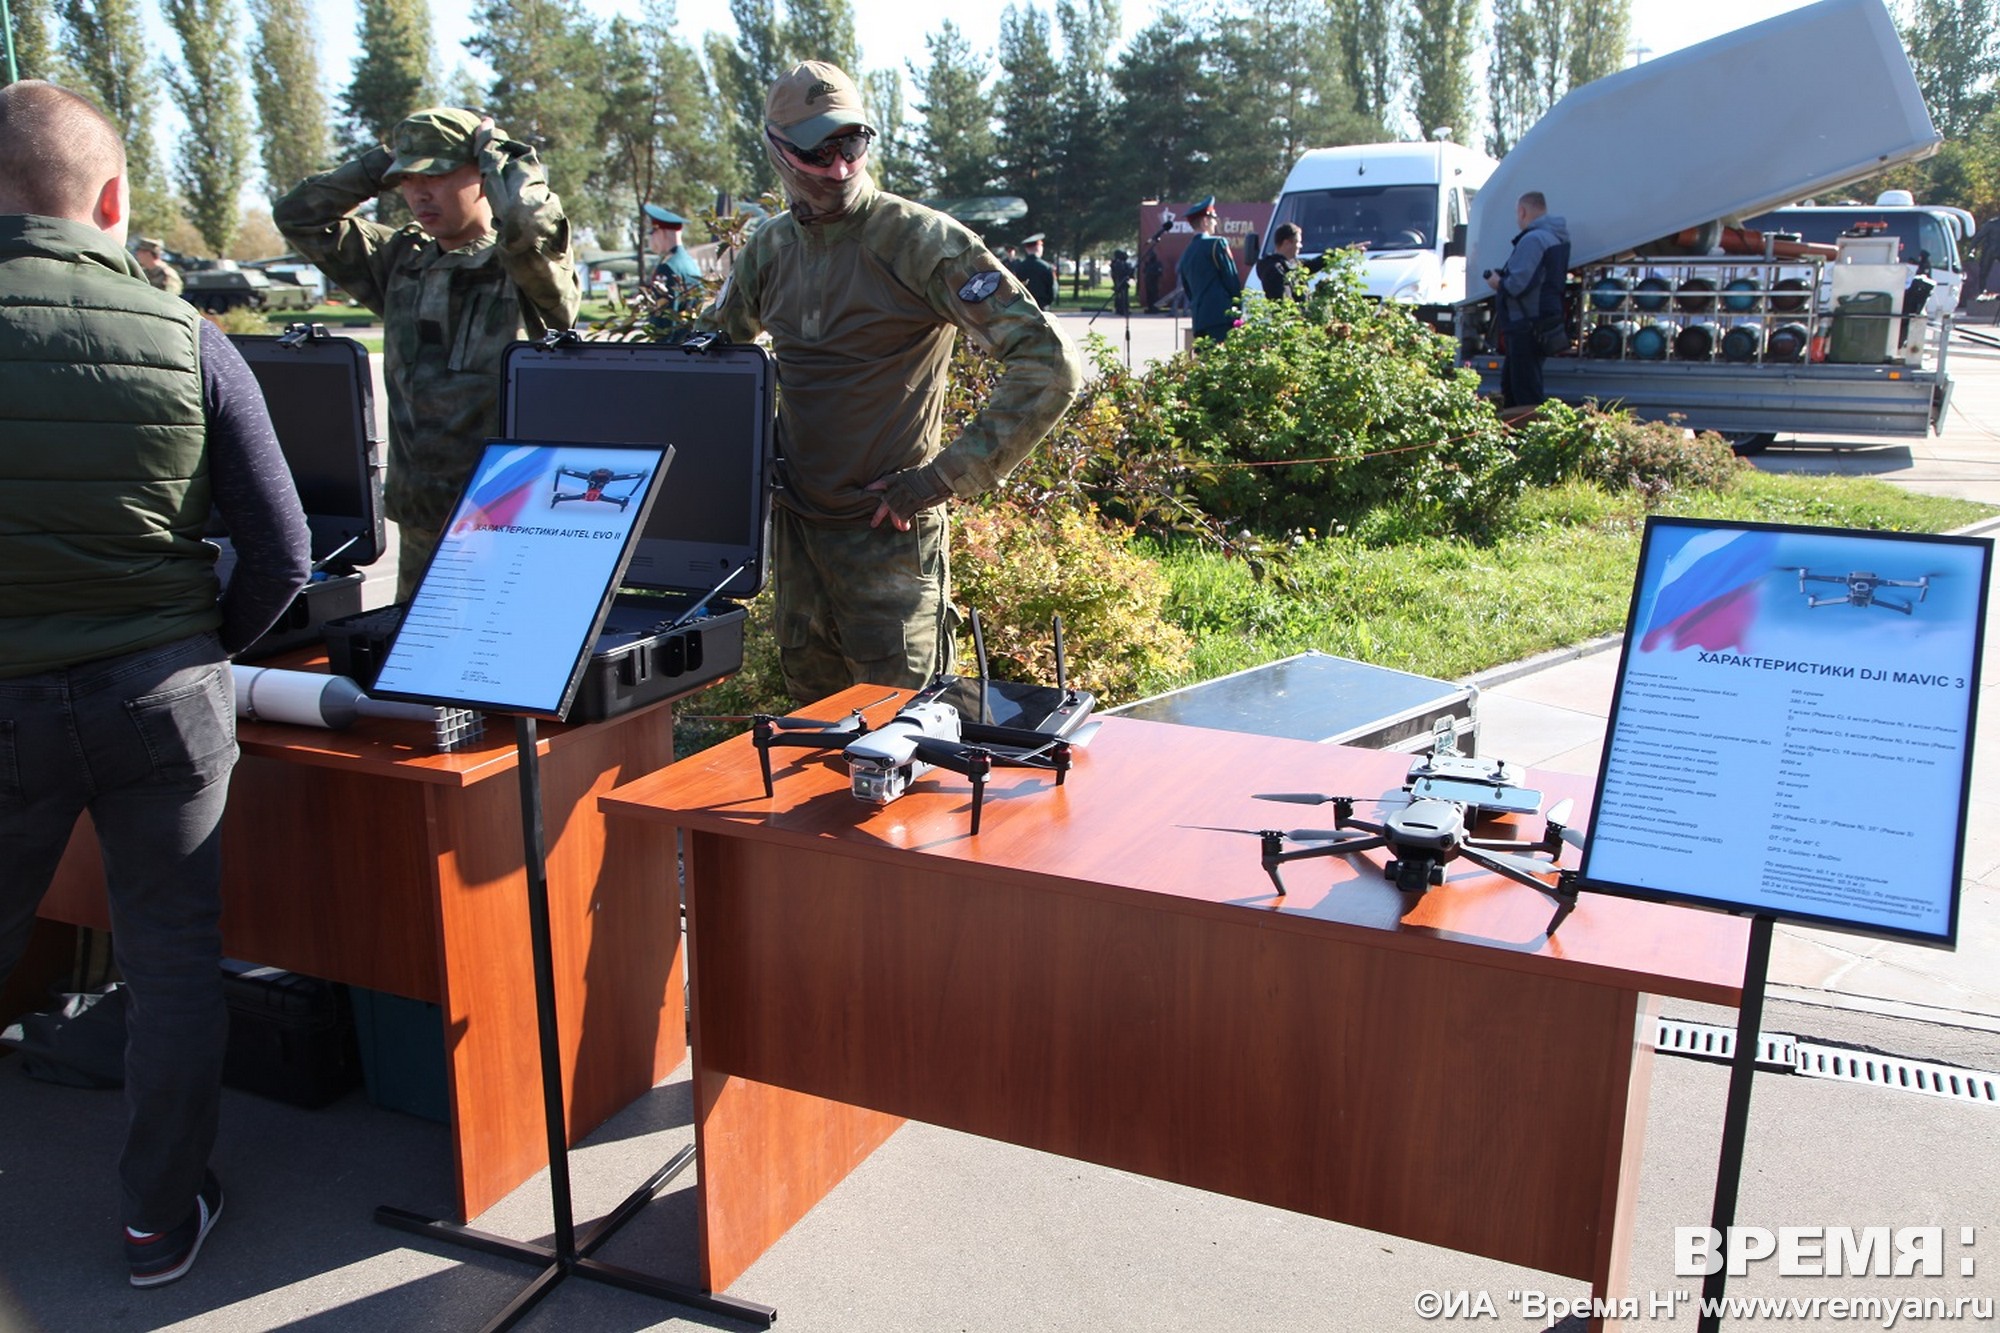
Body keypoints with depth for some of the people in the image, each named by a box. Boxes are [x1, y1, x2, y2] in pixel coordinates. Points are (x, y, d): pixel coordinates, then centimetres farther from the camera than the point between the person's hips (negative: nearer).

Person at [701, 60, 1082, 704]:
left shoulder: (920, 241, -14)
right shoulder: (771, 247, 6)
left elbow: (1050, 365, -20)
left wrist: (943, 477, -19)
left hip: (890, 535, -6)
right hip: (796, 529, 6)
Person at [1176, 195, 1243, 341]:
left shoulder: (1186, 254, 19)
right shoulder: (1217, 244, -2)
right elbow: (1232, 279, -2)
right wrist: (1237, 306, 8)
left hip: (1199, 320, 7)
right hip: (1222, 316, -7)